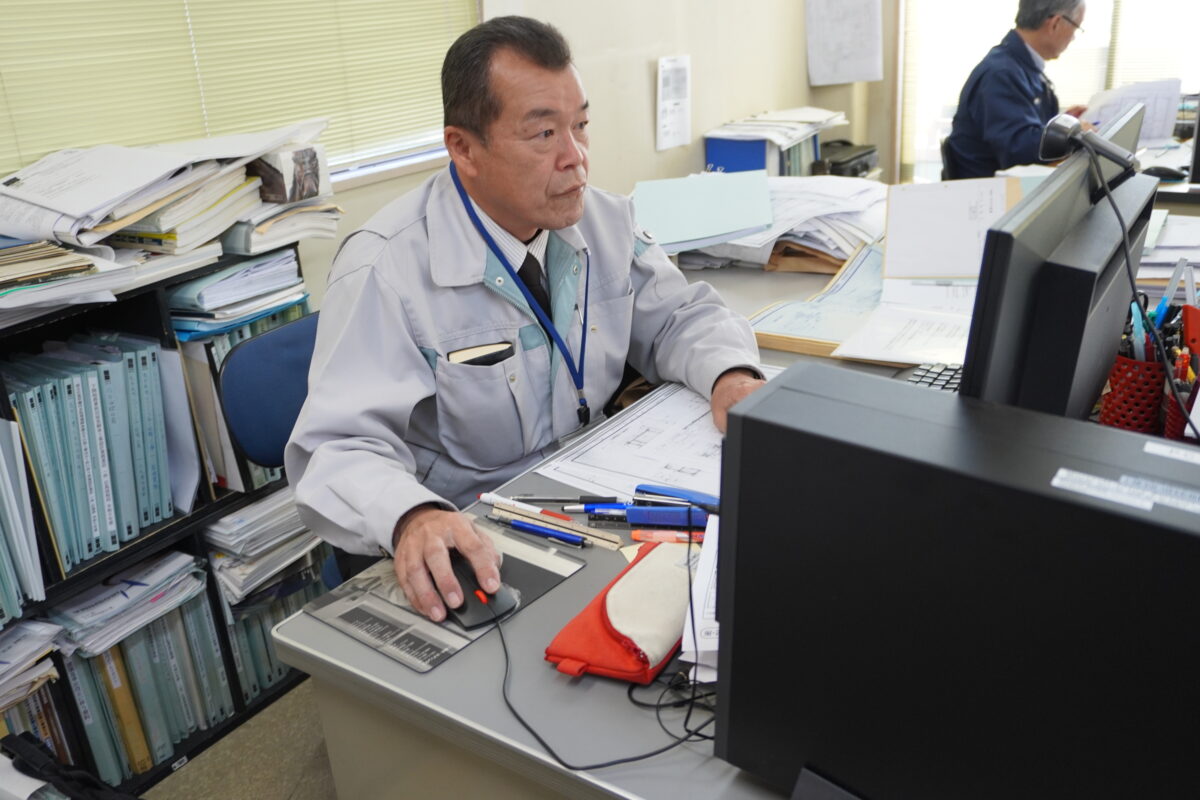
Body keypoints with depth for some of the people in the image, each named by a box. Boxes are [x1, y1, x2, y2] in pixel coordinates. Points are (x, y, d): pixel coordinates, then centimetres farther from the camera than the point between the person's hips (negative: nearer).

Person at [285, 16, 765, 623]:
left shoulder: (604, 221, -1)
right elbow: (341, 448, -23)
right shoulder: (386, 270, -19)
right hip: (470, 546, -6)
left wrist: (731, 374, -15)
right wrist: (413, 519, -45)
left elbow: (678, 316, 9)